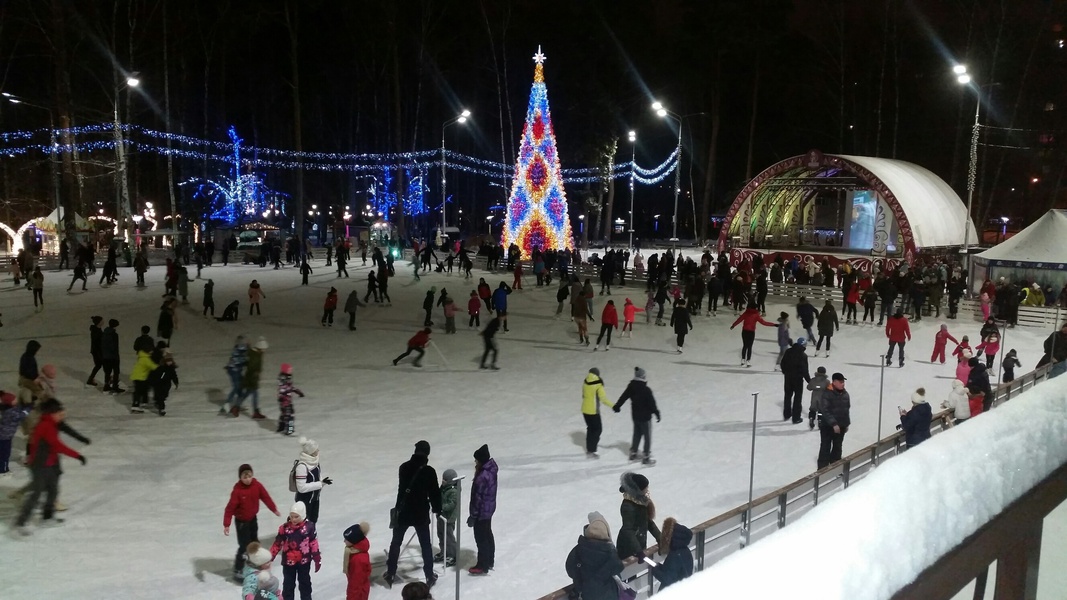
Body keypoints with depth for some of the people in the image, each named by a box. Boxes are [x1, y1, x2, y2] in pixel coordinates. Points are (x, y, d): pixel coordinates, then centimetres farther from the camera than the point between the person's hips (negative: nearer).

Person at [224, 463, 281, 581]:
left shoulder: (257, 485, -13)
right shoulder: (237, 491, -27)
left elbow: (266, 497, 0)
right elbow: (230, 508, -24)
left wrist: (274, 510, 7)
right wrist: (226, 524, -26)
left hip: (253, 519, 6)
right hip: (241, 521, -5)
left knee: (254, 542, 22)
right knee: (244, 546, -6)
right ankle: (237, 570, 7)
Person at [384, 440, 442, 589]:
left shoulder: (404, 467, -5)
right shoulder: (429, 471, -15)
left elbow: (401, 488, 8)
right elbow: (434, 492, -8)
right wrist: (437, 508, 8)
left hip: (403, 511, 2)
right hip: (421, 513, -2)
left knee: (396, 543, 18)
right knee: (426, 545, 12)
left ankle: (390, 574, 24)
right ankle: (429, 576, 18)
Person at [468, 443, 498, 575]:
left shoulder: (482, 477, -30)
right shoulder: (491, 469, -3)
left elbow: (478, 498, -23)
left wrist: (473, 516, -16)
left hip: (482, 511, -9)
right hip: (489, 509, 9)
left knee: (481, 538, 5)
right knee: (488, 535, 22)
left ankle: (482, 566, 17)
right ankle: (490, 561, 36)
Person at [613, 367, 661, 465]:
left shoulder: (631, 387, -5)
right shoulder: (646, 390, -24)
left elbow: (623, 397, 5)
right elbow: (652, 403, -19)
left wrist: (617, 406, 17)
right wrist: (657, 413, -8)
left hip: (635, 415, 7)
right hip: (645, 416, -6)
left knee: (637, 434, 23)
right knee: (647, 436, 7)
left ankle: (633, 453, 33)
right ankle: (647, 457, 13)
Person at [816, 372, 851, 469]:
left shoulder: (845, 394, 3)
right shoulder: (827, 394, -18)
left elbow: (846, 409, 14)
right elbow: (825, 411, -21)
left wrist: (846, 424, 15)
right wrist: (834, 424, -25)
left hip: (841, 426, 6)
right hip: (827, 426, -6)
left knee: (837, 447, 15)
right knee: (825, 447, 1)